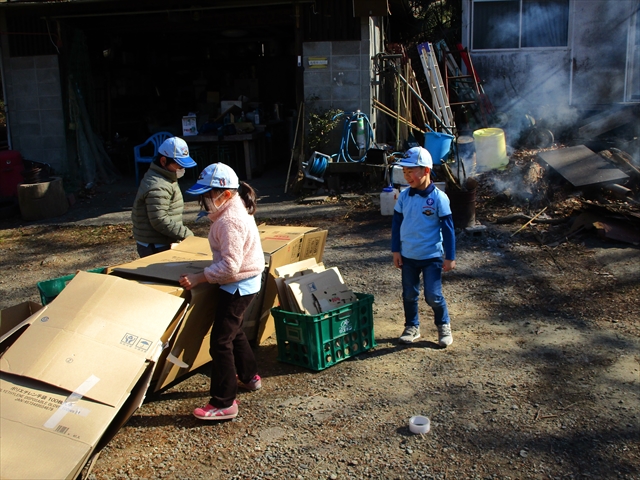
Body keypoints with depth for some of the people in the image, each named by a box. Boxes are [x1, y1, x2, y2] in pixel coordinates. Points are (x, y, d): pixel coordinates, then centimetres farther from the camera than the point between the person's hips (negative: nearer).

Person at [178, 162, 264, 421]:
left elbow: (230, 266, -29)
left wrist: (199, 277, -26)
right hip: (246, 283, 11)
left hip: (238, 286, -11)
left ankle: (224, 403, -2)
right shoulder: (237, 209, 6)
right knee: (234, 331, 26)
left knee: (220, 341, -7)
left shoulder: (230, 221, -25)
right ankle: (249, 376, 43)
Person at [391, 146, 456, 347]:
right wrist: (396, 250, 5)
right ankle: (412, 327, 31)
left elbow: (448, 228, -9)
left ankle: (444, 326, 23)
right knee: (409, 294, 12)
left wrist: (449, 257, -7)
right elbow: (396, 223, 7)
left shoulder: (438, 198, -14)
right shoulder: (404, 196, -2)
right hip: (408, 256, 4)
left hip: (432, 257, -4)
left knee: (433, 296, -1)